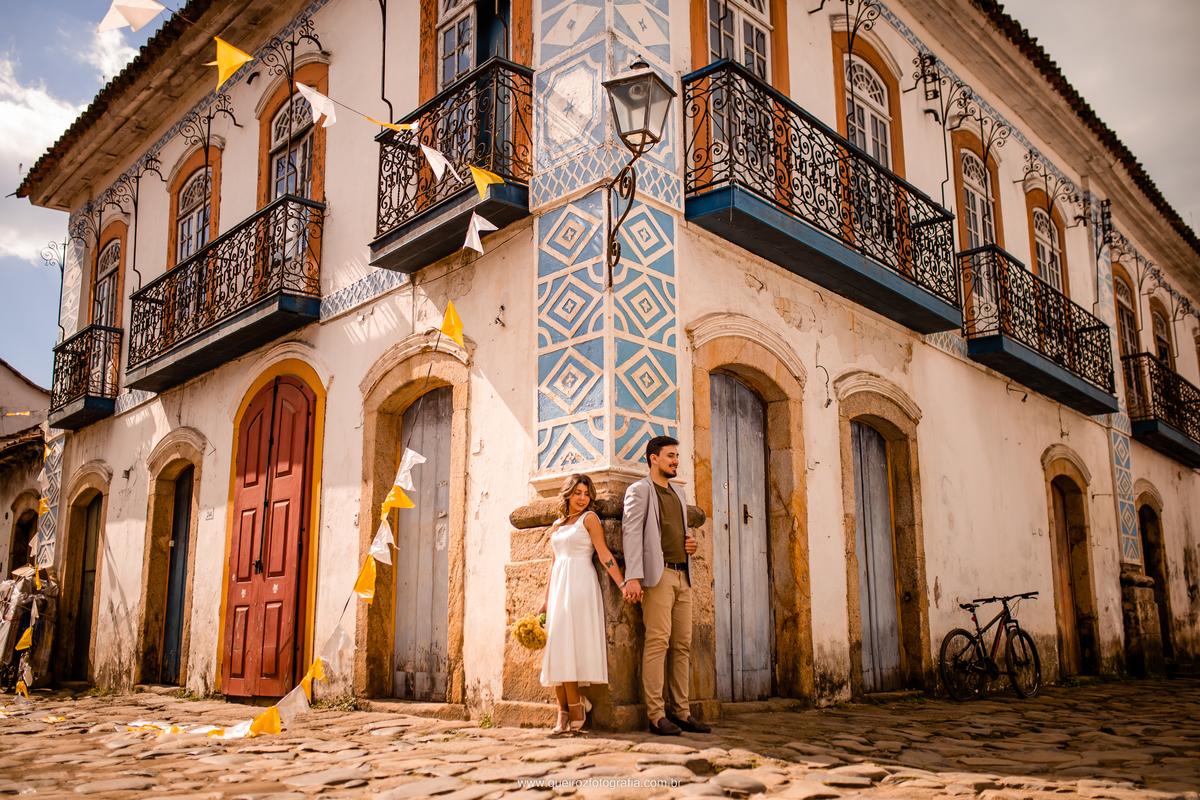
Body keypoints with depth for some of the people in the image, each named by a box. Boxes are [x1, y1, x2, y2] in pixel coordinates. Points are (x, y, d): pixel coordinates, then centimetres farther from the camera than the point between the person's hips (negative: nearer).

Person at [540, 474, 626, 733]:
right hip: (559, 587, 6)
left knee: (565, 646, -12)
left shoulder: (589, 518, 0)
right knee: (556, 649, 0)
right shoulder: (557, 524, 18)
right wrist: (546, 600, 17)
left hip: (580, 586, -6)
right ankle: (564, 713, 2)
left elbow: (604, 555, -6)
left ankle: (575, 710, -4)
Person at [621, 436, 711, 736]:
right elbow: (631, 533, -8)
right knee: (658, 641, -11)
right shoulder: (639, 490, 2)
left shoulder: (678, 495, 24)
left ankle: (681, 711, 8)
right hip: (658, 575, -7)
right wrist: (632, 577, -19)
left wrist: (690, 543, 10)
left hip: (682, 576, 7)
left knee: (683, 644, 5)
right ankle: (656, 714, -9)